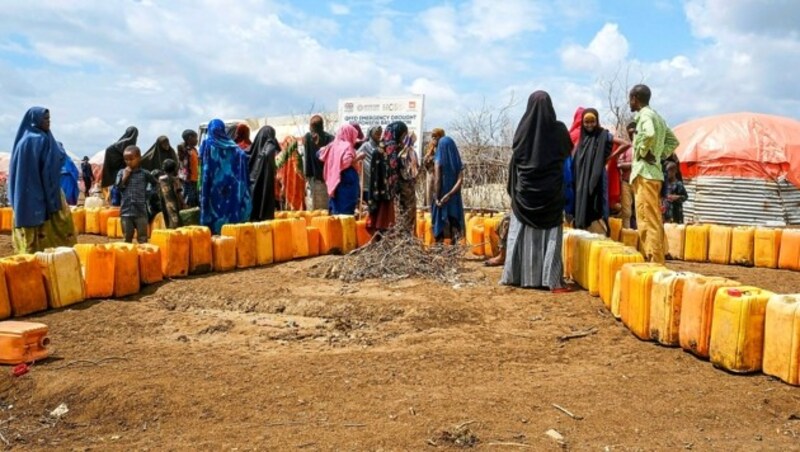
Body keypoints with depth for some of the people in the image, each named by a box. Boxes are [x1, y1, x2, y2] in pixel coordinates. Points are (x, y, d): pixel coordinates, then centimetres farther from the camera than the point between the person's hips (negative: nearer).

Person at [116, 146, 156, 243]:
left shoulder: (144, 173, 0)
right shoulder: (121, 173, 5)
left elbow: (157, 184, 6)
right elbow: (119, 187, -3)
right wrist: (125, 176, -9)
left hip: (141, 211, -2)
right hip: (126, 211, 2)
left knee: (142, 238, 4)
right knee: (127, 238, 12)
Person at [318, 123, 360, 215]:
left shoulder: (333, 145, 10)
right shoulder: (347, 146, -10)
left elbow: (321, 154, 17)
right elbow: (346, 161, -26)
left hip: (334, 182, 8)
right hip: (346, 183, -8)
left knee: (336, 210, 11)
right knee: (346, 211, -6)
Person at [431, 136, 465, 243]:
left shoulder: (438, 161, -9)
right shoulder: (457, 161, 1)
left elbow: (437, 180, -14)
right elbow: (460, 179, -10)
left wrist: (436, 198, -10)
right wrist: (449, 194, -14)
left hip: (441, 196, -3)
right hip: (454, 197, 3)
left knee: (440, 221, 7)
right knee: (454, 222, 8)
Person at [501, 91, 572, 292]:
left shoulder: (523, 127, -3)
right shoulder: (558, 128, -4)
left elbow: (515, 156, 4)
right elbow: (568, 151, 14)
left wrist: (514, 188, 14)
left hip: (525, 187, 1)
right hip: (551, 187, -1)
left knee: (522, 231, 9)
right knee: (550, 232, 1)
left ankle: (515, 275, 13)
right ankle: (552, 279, -3)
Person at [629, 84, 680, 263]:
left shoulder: (644, 115, -9)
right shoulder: (658, 117, 18)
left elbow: (649, 134, -30)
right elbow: (673, 141, 25)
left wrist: (642, 152, -15)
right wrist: (660, 155, 14)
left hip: (644, 172, -9)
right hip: (654, 172, 9)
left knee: (648, 221, -9)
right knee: (653, 221, 11)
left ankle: (653, 264, -10)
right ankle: (656, 262, 14)